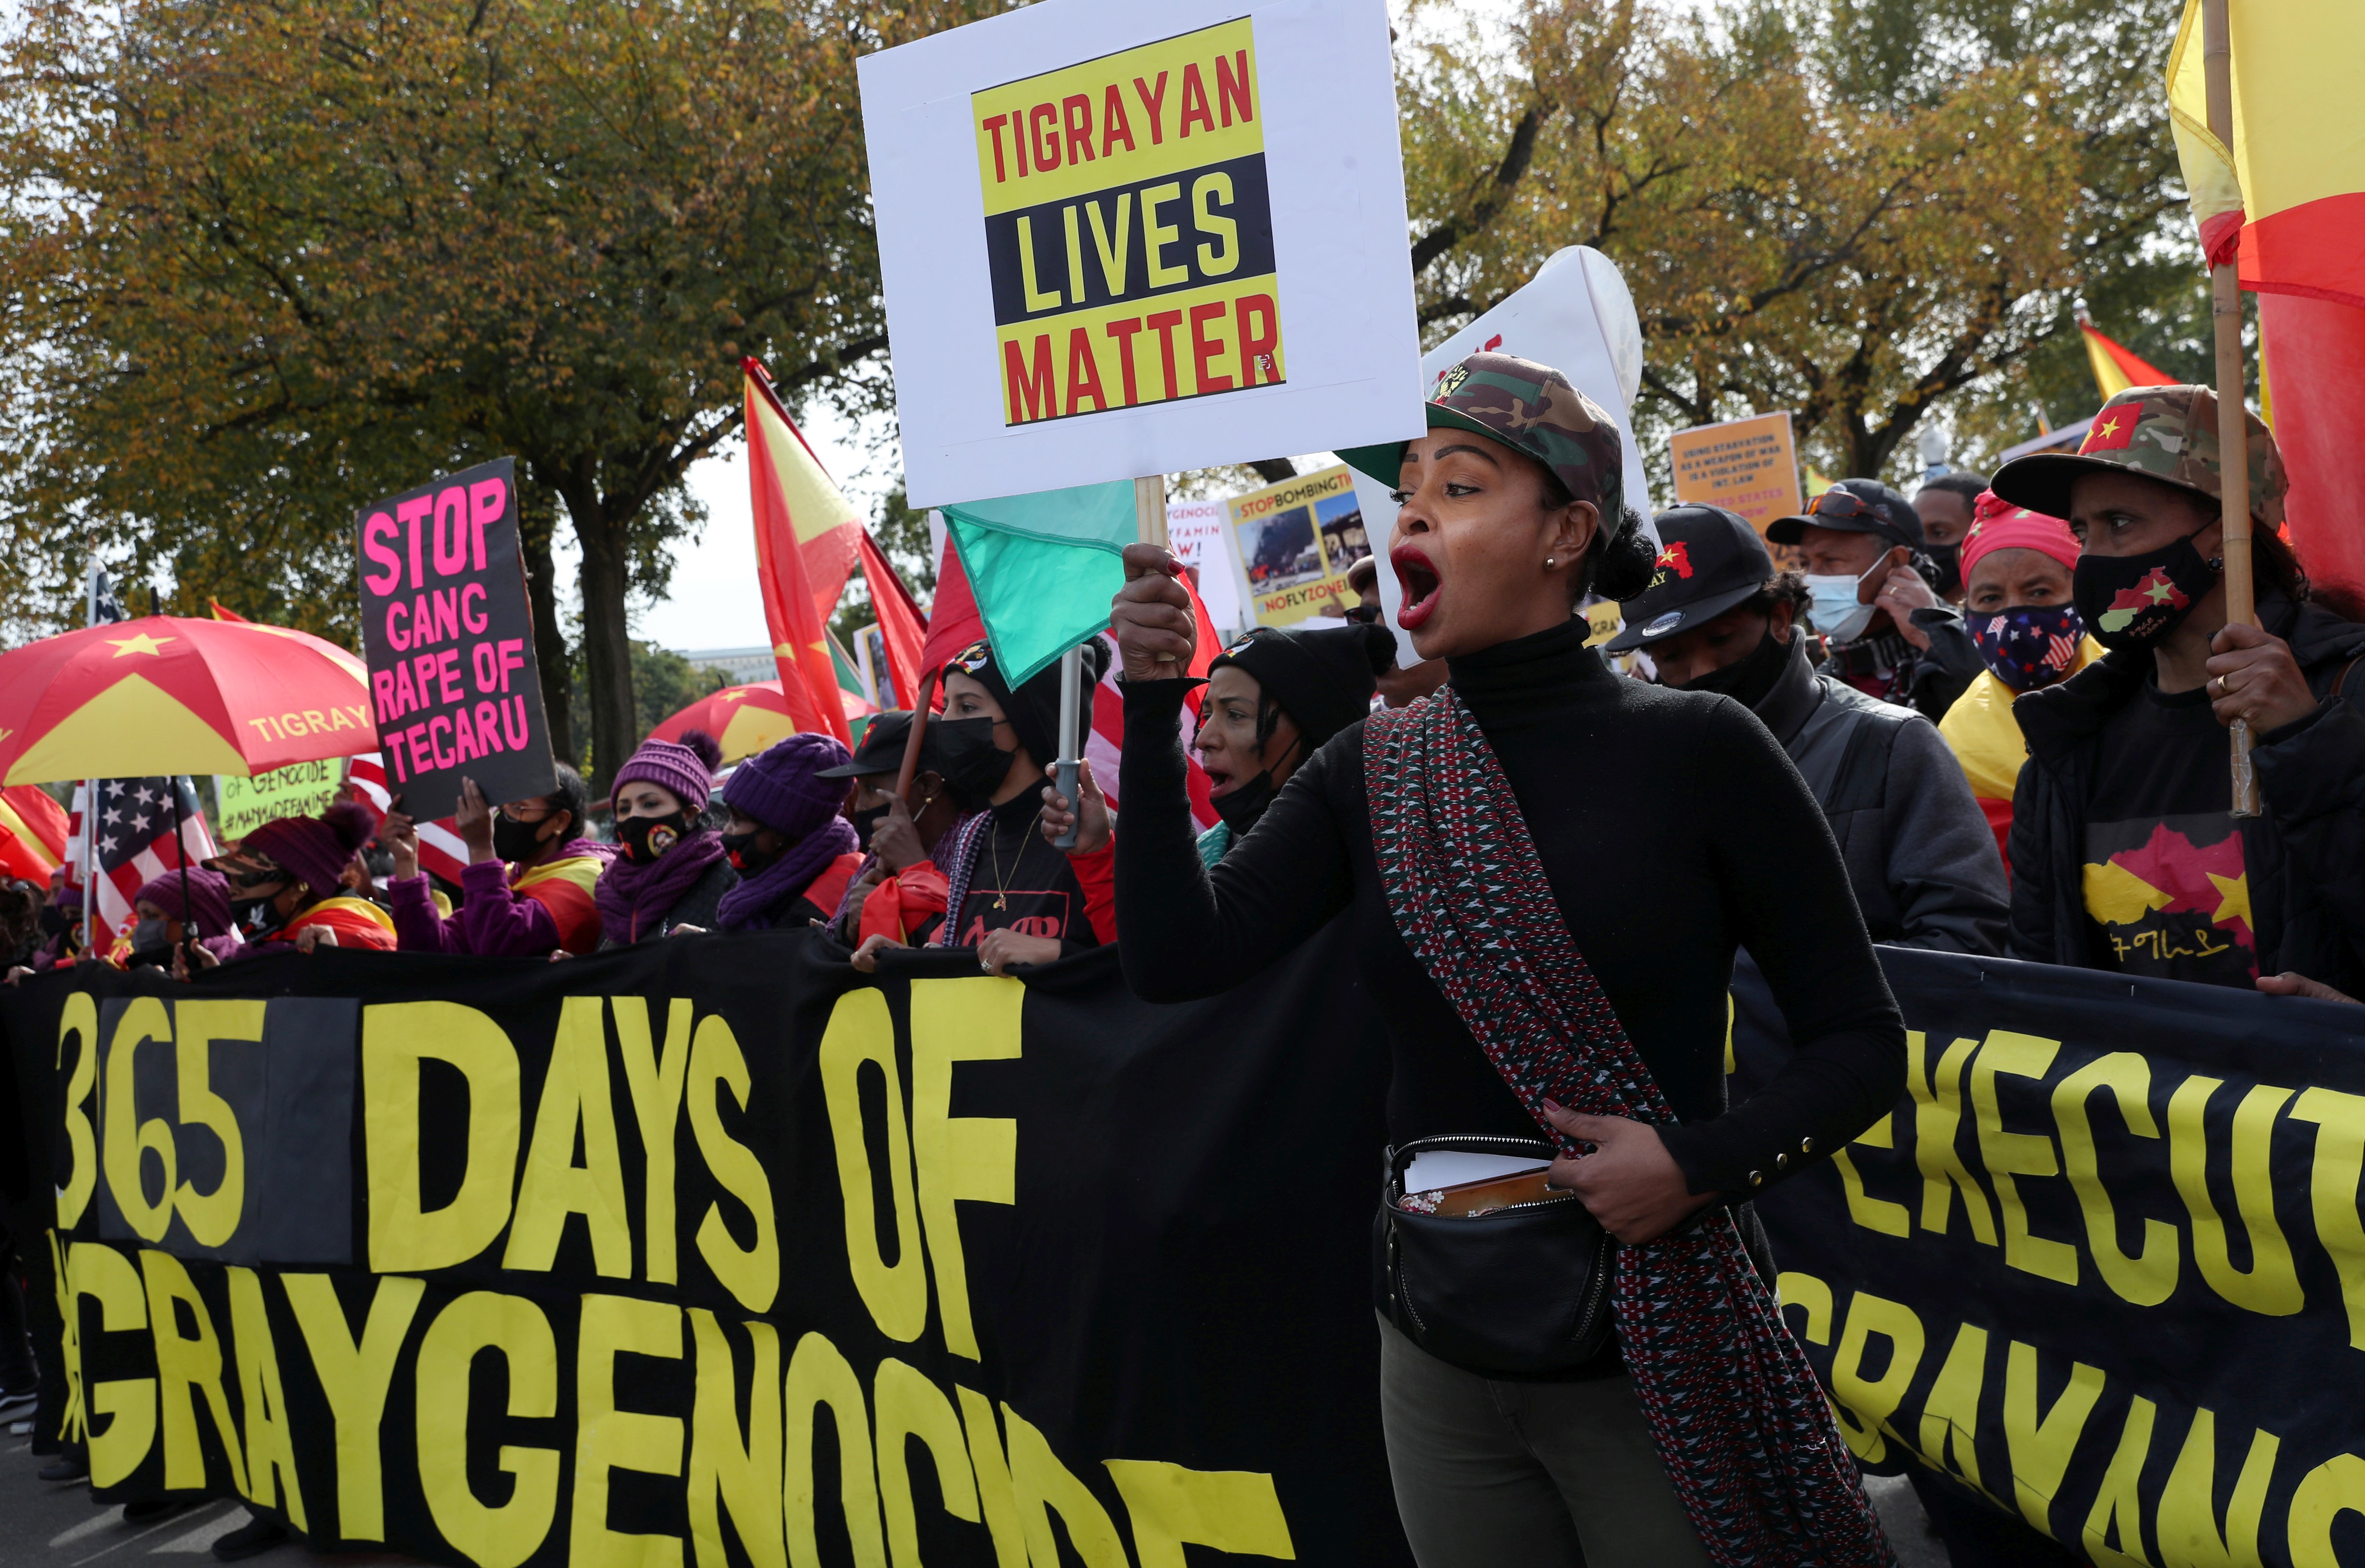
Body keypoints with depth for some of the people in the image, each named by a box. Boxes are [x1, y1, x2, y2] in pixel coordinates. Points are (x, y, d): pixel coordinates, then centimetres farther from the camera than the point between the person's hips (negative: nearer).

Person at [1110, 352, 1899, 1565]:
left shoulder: (1696, 750, -9)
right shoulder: (1372, 771, 2)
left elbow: (1861, 1046, -6)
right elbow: (1177, 957, -9)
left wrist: (1703, 1163, -22)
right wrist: (1153, 709, -15)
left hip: (1653, 1361, -4)